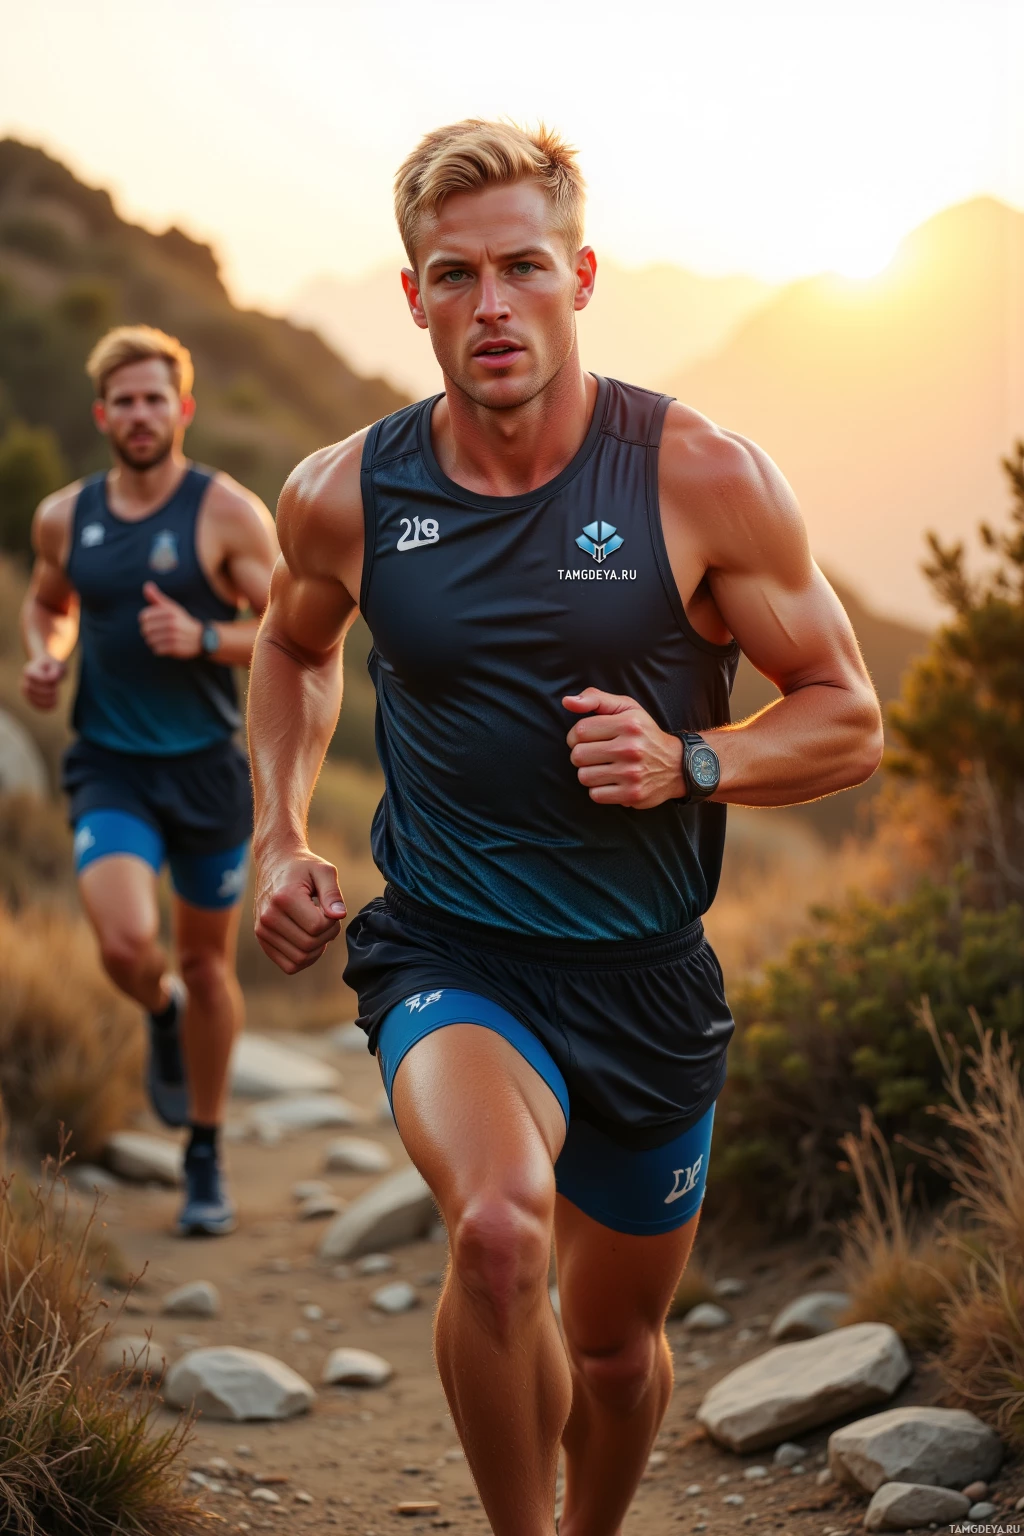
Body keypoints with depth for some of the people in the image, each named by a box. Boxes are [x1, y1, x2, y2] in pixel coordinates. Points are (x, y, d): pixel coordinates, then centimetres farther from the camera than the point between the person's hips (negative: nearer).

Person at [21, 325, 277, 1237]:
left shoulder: (228, 513, -7)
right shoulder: (65, 517, 4)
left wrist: (203, 639, -24)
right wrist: (44, 656, 2)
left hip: (207, 766, -1)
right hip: (109, 767, 1)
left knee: (208, 962, 11)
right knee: (127, 944, -22)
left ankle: (206, 1156, 30)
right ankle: (161, 1016, 17)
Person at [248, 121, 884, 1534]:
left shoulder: (702, 481, -11)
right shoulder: (346, 498, -6)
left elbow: (847, 722, -3)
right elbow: (295, 646, 18)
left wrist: (686, 764, -21)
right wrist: (279, 835, 5)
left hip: (648, 976, 1)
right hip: (448, 955, -1)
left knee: (617, 1343, 17)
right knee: (500, 1230, -32)